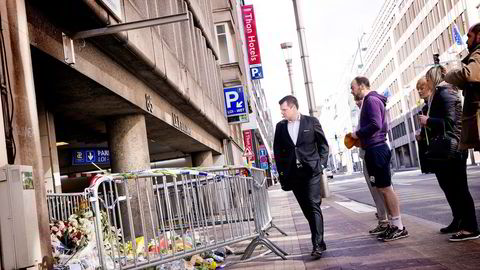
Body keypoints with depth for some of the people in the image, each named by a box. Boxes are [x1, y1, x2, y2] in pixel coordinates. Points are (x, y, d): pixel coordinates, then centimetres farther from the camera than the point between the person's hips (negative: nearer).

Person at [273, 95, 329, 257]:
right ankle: (319, 240, 18)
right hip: (293, 174, 3)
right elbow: (277, 151, 11)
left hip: (311, 171, -3)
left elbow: (323, 144, 6)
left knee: (313, 205, -12)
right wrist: (282, 171, 4)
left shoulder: (311, 122, 2)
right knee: (307, 209, 7)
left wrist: (321, 164, -4)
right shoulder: (280, 126, 9)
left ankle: (318, 243, -12)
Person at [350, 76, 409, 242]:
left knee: (385, 188, -7)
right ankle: (392, 224, 16)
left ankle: (399, 227, -2)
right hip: (373, 149, 10)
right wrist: (360, 137, 11)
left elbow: (376, 125, -22)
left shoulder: (372, 100, -11)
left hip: (377, 149, -10)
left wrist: (358, 134, -11)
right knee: (381, 188, 11)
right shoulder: (368, 101, 19)